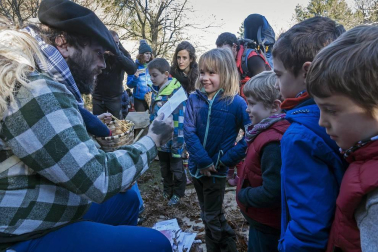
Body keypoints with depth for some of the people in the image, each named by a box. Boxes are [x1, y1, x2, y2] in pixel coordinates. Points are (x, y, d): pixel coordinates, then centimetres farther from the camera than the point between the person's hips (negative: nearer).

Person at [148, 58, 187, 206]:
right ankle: (167, 189, 45)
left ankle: (177, 193, 33)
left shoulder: (177, 93, -22)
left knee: (176, 168, 13)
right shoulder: (155, 91, 2)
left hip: (173, 140, -7)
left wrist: (177, 144, -22)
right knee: (164, 168, 24)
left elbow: (180, 122, -22)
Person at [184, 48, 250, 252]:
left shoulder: (236, 103, -14)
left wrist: (227, 159, -18)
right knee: (207, 215, 22)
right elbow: (188, 132, -10)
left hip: (217, 169, -4)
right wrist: (202, 161, -18)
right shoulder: (194, 100, -4)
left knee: (212, 217, 11)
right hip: (197, 167, 4)